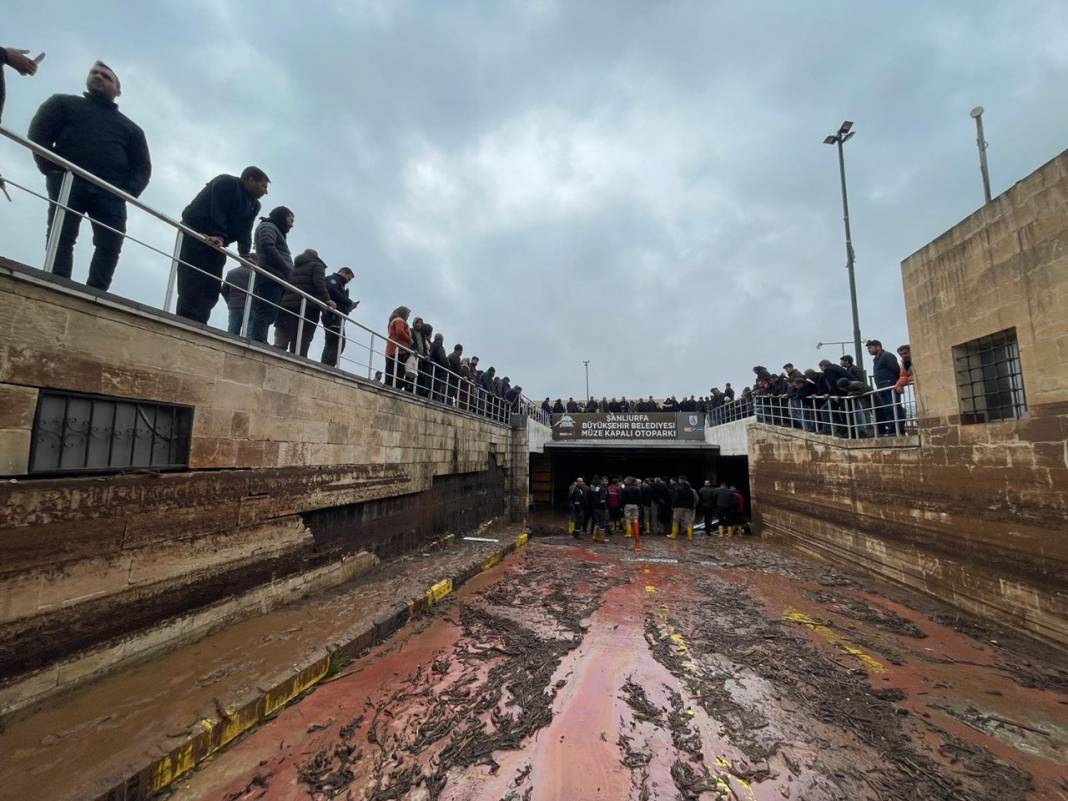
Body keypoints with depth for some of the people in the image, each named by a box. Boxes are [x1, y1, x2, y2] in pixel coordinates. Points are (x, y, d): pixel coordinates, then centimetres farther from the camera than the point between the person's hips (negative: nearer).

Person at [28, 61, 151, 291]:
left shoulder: (130, 128, 28)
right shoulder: (64, 103, 25)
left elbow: (142, 166, 17)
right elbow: (38, 132, 14)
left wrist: (129, 191, -3)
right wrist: (49, 167, -5)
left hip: (110, 191, 0)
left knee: (111, 245, -18)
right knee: (61, 236, -14)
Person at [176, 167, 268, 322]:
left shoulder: (254, 205, 15)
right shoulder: (226, 182, -5)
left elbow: (244, 231, 3)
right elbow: (218, 212, -20)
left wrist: (245, 254, -12)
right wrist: (219, 236, -33)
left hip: (216, 245, 8)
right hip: (194, 238, -7)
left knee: (212, 290, -4)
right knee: (192, 286, -17)